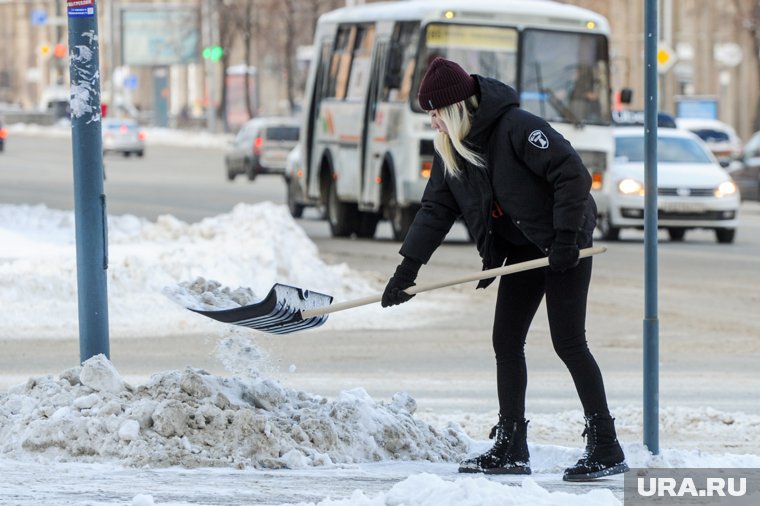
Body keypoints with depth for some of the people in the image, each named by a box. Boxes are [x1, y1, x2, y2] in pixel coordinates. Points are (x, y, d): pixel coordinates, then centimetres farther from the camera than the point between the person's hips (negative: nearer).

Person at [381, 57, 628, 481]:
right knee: (506, 341, 5)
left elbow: (573, 174, -24)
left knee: (568, 342, -11)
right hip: (522, 250, 9)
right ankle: (511, 450, 10)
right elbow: (436, 210, 6)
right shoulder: (450, 150, 2)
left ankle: (606, 449, -8)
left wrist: (565, 238, -24)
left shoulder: (516, 128, -24)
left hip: (565, 245, -8)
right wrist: (408, 268, -2)